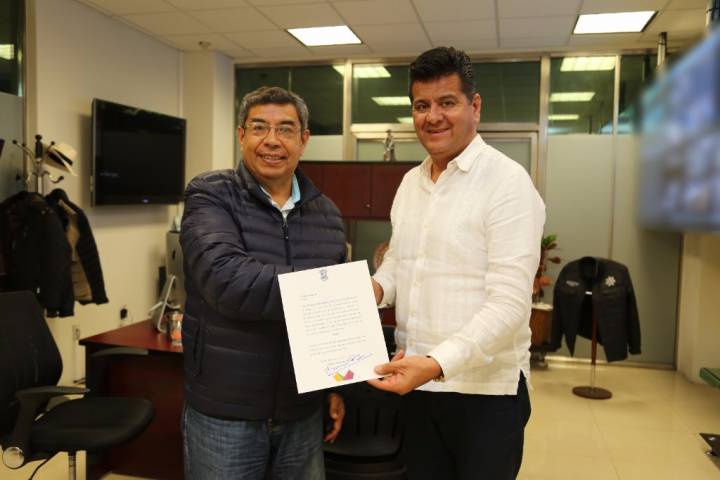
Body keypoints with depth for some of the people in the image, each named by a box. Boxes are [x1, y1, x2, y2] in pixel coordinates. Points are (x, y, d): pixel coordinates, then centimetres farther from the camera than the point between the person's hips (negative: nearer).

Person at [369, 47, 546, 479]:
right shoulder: (410, 182, 8)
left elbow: (509, 304, -21)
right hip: (417, 383, 6)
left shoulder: (508, 182, -15)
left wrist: (438, 362, -31)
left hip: (486, 389, -6)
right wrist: (376, 287, -3)